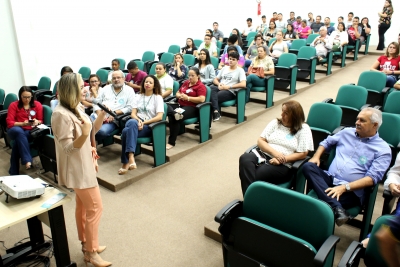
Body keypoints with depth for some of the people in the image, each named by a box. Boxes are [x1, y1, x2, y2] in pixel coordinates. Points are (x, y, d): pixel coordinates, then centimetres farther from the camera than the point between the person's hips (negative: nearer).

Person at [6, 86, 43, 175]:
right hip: (15, 130, 0)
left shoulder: (37, 104, 7)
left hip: (30, 131, 0)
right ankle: (27, 160, -46)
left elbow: (41, 121, 11)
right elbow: (9, 122, -3)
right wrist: (22, 123, -20)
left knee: (18, 140, -33)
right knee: (19, 131, -39)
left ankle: (14, 172, -26)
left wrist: (37, 122, -15)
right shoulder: (14, 105, 4)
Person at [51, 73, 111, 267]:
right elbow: (68, 148, -24)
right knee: (95, 208, -2)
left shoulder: (76, 108, 4)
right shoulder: (61, 114, -24)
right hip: (77, 169, -9)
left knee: (83, 206, 18)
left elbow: (90, 133, 11)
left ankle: (86, 244, 33)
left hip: (84, 165, 9)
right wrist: (84, 134, -39)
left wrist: (100, 117, -1)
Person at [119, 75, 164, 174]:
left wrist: (143, 122, -14)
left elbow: (159, 117, -6)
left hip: (149, 126, -3)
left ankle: (126, 162, -34)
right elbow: (133, 113, 9)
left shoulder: (158, 97, 7)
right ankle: (131, 159, -42)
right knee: (132, 122, -36)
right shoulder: (138, 96, 19)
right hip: (136, 122, 3)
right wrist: (138, 120, -14)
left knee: (126, 131, -34)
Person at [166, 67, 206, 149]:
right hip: (180, 105, 7)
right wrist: (179, 96, 2)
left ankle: (171, 142, -26)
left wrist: (188, 98, -17)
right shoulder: (186, 82, 18)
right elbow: (177, 93, 27)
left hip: (192, 108, -7)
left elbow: (202, 99, -17)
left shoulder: (201, 86, -2)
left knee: (175, 117, -31)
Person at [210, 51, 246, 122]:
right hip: (220, 88, 5)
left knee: (212, 96, -33)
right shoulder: (224, 68, 21)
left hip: (230, 92, -5)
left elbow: (243, 84, -12)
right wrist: (219, 84, -1)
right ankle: (216, 111, -40)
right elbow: (215, 79, 24)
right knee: (211, 88, -33)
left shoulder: (240, 70, 3)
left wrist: (229, 86, -15)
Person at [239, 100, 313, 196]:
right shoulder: (275, 123, 17)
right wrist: (274, 152, -9)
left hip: (283, 165, -4)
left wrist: (282, 159, -14)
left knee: (257, 174, -35)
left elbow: (302, 154, -3)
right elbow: (260, 140, 10)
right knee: (245, 158, -31)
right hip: (263, 155, 5)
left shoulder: (304, 129, 4)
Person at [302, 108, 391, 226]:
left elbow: (372, 178, -12)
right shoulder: (347, 132, 14)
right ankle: (337, 209, -39)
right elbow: (326, 142, 28)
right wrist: (316, 156, 7)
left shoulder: (383, 149, -2)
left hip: (351, 191, -7)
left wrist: (344, 188, -24)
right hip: (329, 179, 8)